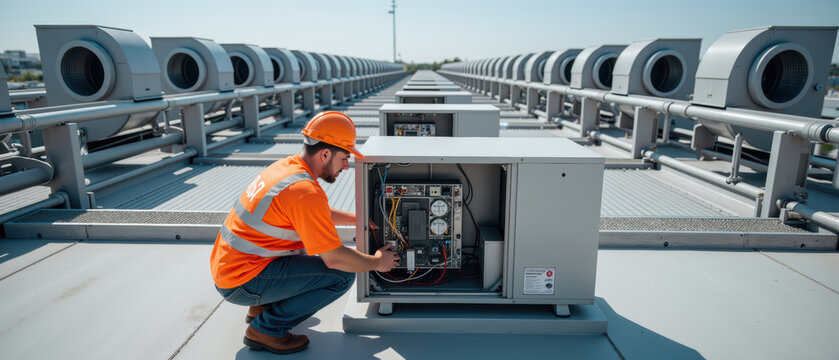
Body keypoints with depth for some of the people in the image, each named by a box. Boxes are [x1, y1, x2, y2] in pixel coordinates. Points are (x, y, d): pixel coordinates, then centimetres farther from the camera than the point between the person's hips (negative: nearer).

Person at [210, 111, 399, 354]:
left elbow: (318, 215, 22)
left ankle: (262, 305, 21)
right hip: (242, 282, -10)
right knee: (342, 275, -13)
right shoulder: (305, 191, -25)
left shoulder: (286, 166, 4)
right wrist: (377, 262, -6)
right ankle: (266, 329, -3)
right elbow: (334, 258, -23)